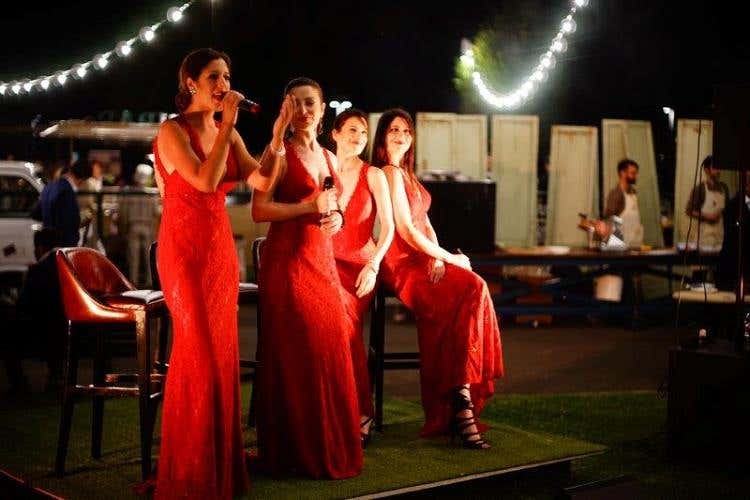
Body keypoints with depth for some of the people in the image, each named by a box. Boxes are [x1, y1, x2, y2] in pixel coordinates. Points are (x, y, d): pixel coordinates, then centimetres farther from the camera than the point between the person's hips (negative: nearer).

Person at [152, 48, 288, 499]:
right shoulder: (173, 131, -9)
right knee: (200, 350, -6)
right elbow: (206, 180, -24)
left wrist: (278, 136, -12)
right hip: (185, 246, -7)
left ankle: (219, 460, 19)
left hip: (221, 246, 7)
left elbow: (262, 180, 0)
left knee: (222, 350, 9)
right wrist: (228, 124, -20)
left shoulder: (229, 135, 11)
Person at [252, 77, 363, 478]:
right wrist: (309, 207, -18)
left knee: (330, 348, 4)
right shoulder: (280, 154, -4)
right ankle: (297, 452, 1)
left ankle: (330, 447, 13)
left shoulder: (329, 158, 16)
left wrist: (336, 217, 3)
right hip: (287, 260, -7)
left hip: (321, 260, 7)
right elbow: (259, 210, -13)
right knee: (295, 353, -7)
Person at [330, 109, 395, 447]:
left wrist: (373, 266, -15)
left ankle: (357, 412, -23)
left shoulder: (373, 175, 5)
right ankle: (361, 410, -25)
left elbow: (388, 228, 0)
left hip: (362, 263, -1)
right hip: (327, 262, 1)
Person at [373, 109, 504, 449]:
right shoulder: (389, 174, -7)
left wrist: (438, 258, -5)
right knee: (472, 290, -26)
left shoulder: (407, 175, 22)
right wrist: (448, 257, -6)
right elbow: (406, 230, -13)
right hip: (402, 264, -8)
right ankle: (461, 402, -28)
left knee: (474, 288, -19)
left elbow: (425, 224, 15)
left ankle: (460, 399, -25)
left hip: (425, 259, 8)